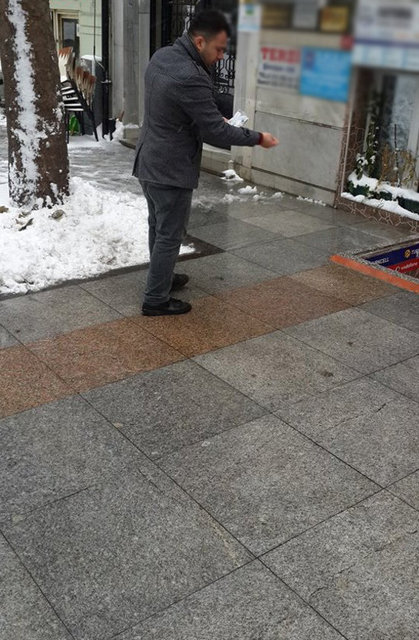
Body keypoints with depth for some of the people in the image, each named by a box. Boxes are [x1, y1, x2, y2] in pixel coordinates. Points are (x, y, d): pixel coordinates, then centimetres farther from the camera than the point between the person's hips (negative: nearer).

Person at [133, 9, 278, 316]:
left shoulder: (161, 56, 3)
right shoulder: (190, 78, -28)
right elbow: (216, 132, -22)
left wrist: (215, 119, 7)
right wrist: (257, 138, -9)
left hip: (149, 161, 9)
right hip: (171, 170, -9)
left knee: (158, 227, 22)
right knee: (170, 235, 3)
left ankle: (161, 278, 40)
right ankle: (156, 300, 14)